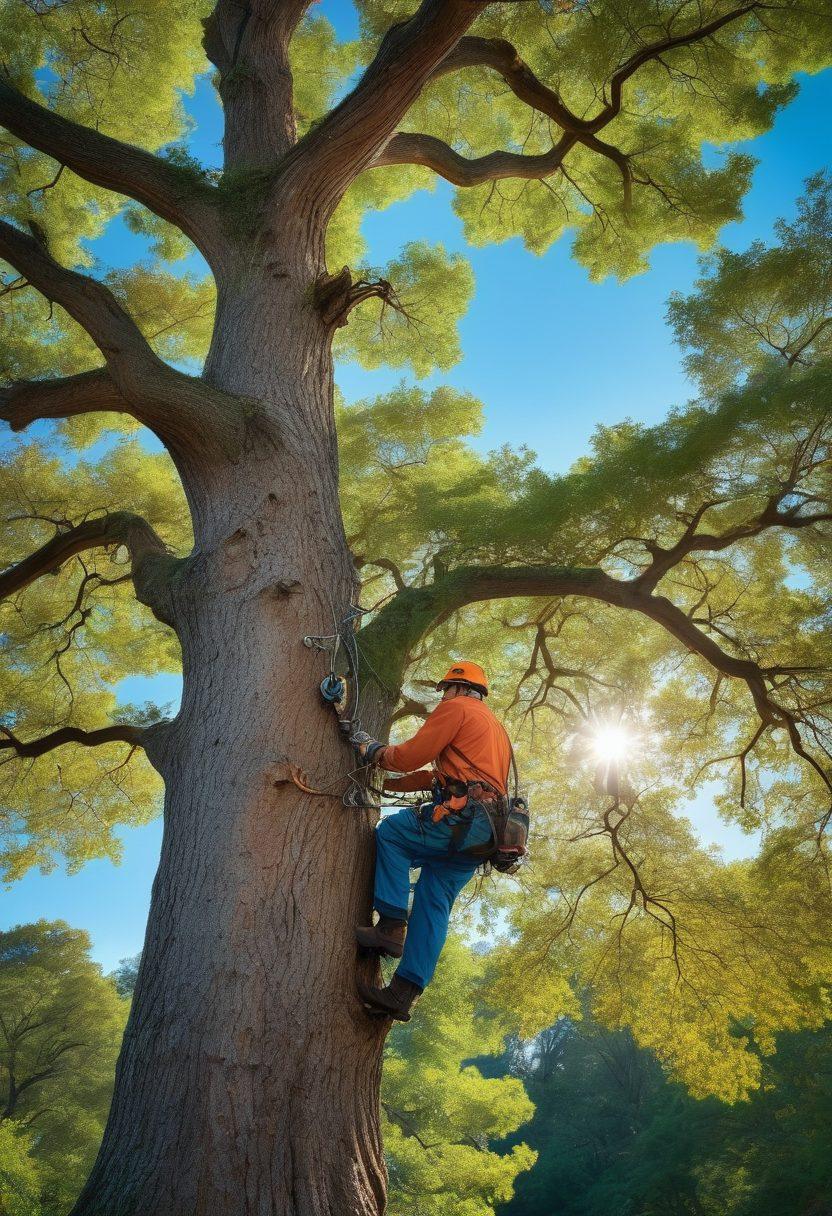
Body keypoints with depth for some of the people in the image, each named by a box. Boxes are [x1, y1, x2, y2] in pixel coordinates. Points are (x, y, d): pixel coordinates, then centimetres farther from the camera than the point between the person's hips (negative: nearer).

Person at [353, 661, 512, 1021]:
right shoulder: (494, 727, 33)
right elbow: (441, 774, 31)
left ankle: (391, 926, -5)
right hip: (486, 830, 9)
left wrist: (374, 752, 16)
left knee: (390, 832, 4)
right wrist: (387, 784, 31)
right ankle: (404, 992, 2)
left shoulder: (456, 708, 4)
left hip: (463, 817, -9)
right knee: (434, 904, 5)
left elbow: (411, 756, -4)